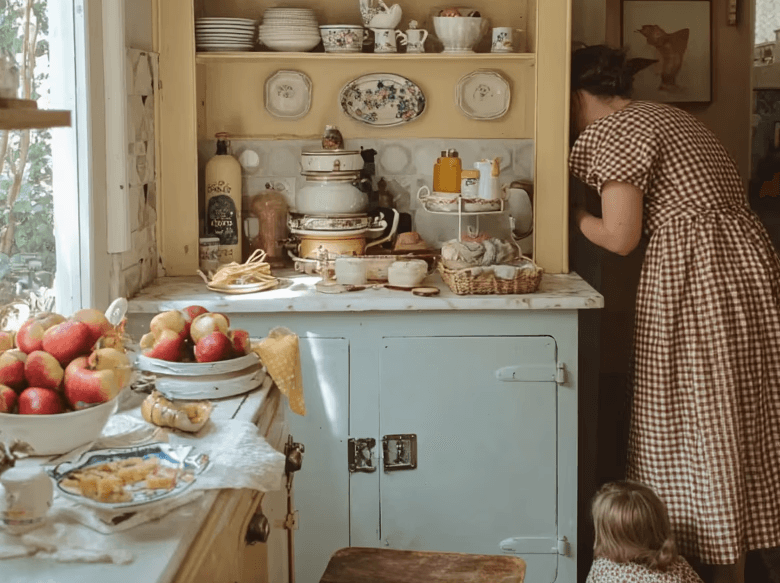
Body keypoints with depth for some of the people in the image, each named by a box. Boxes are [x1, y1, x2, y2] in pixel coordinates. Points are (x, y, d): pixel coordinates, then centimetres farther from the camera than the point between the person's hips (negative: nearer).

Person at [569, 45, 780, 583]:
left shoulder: (610, 131, -7)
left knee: (701, 429, 0)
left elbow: (621, 237, -12)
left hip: (693, 276, -9)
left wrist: (574, 214, 5)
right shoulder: (665, 115, 21)